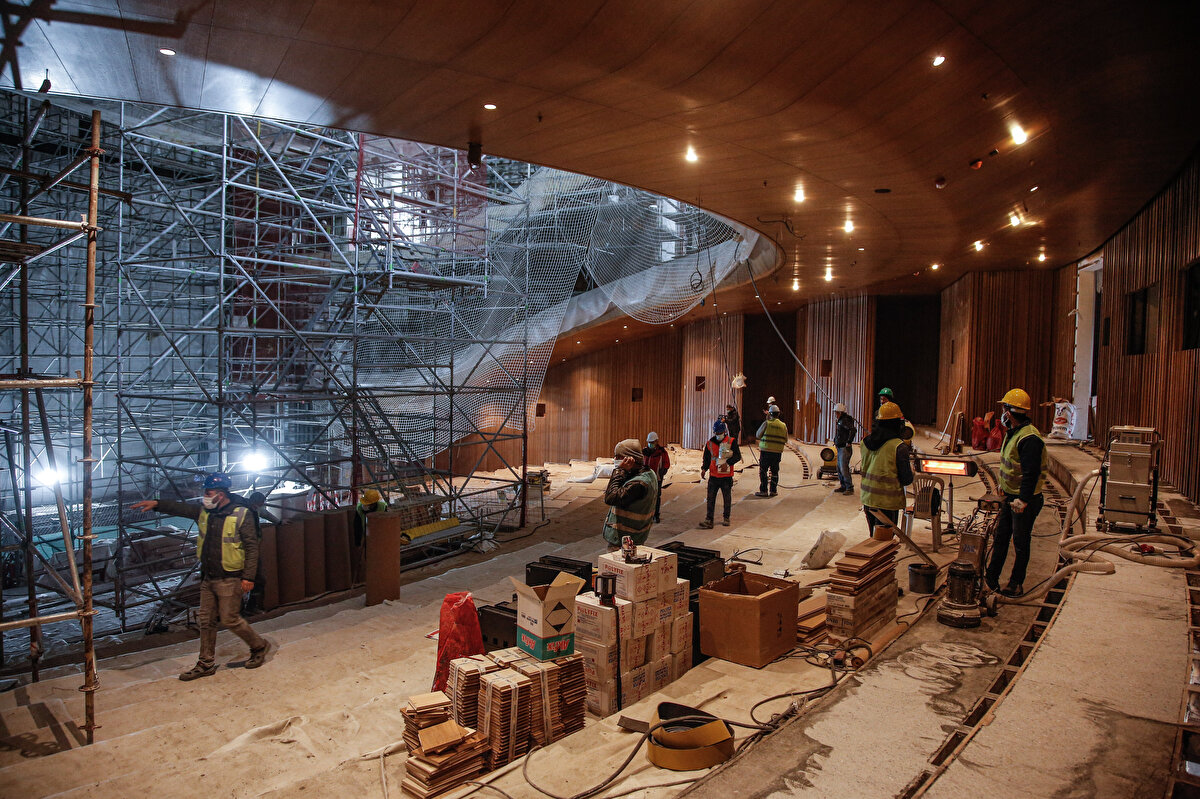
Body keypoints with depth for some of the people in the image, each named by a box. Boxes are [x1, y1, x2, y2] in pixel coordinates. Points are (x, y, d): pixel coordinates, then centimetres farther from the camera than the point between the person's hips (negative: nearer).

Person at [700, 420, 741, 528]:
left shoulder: (731, 442, -4)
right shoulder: (709, 443, 4)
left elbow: (738, 456, -9)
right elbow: (706, 459, 12)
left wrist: (728, 463, -23)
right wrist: (704, 469, -5)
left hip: (727, 477, -2)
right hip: (713, 476, 2)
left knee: (727, 498, 12)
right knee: (710, 499, -4)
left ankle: (726, 518, 29)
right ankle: (708, 520, -3)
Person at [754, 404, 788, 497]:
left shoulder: (766, 423, -7)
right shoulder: (783, 426, 6)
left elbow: (758, 435, 0)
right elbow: (785, 441, 11)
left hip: (766, 451, -4)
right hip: (777, 452, 4)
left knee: (763, 471, 4)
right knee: (774, 472, 12)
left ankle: (763, 491, 4)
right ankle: (773, 491, 15)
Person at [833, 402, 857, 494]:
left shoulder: (844, 421, -15)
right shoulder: (840, 420, 16)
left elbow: (853, 429, -29)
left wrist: (849, 442, -24)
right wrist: (836, 442, 21)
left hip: (845, 448, -10)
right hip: (840, 448, 10)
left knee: (844, 468, -11)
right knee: (839, 468, 14)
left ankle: (850, 488, -7)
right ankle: (843, 486, 21)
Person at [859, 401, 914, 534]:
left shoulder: (865, 442, 2)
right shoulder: (899, 447, -16)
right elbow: (907, 480, -12)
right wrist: (911, 468, 11)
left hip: (868, 498, 6)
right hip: (887, 503, -6)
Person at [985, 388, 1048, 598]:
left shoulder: (1029, 438, -22)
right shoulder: (1013, 433, 10)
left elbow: (1031, 473, -26)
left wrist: (1023, 499, -28)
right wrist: (1003, 486, 25)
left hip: (1024, 500, -9)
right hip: (1010, 496, 10)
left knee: (1021, 543, 3)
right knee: (1000, 537, 14)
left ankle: (1016, 584, 14)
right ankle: (991, 578, 23)